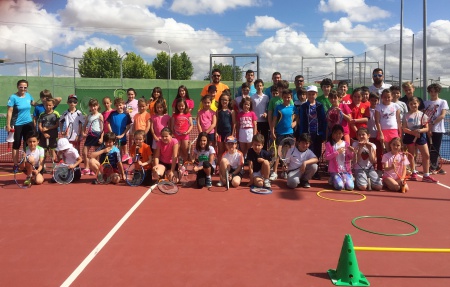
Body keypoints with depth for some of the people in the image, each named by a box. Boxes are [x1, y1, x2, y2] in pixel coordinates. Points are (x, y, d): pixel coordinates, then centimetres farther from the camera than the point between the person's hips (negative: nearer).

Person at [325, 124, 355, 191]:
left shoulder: (346, 144, 8)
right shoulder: (329, 144, -1)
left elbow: (350, 158, 11)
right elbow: (326, 157, -10)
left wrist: (351, 152, -11)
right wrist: (337, 152, -18)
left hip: (346, 170, 3)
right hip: (335, 170, -3)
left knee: (350, 187, -15)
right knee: (340, 186, -23)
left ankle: (343, 180, 18)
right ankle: (333, 180, 12)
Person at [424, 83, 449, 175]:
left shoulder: (443, 102, 3)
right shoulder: (426, 103, 8)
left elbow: (442, 115, -8)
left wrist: (433, 123, -17)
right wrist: (427, 127, -10)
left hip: (438, 129, -1)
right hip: (429, 129, 1)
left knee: (436, 149, 3)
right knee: (431, 149, 4)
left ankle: (434, 166, 12)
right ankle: (434, 166, 13)